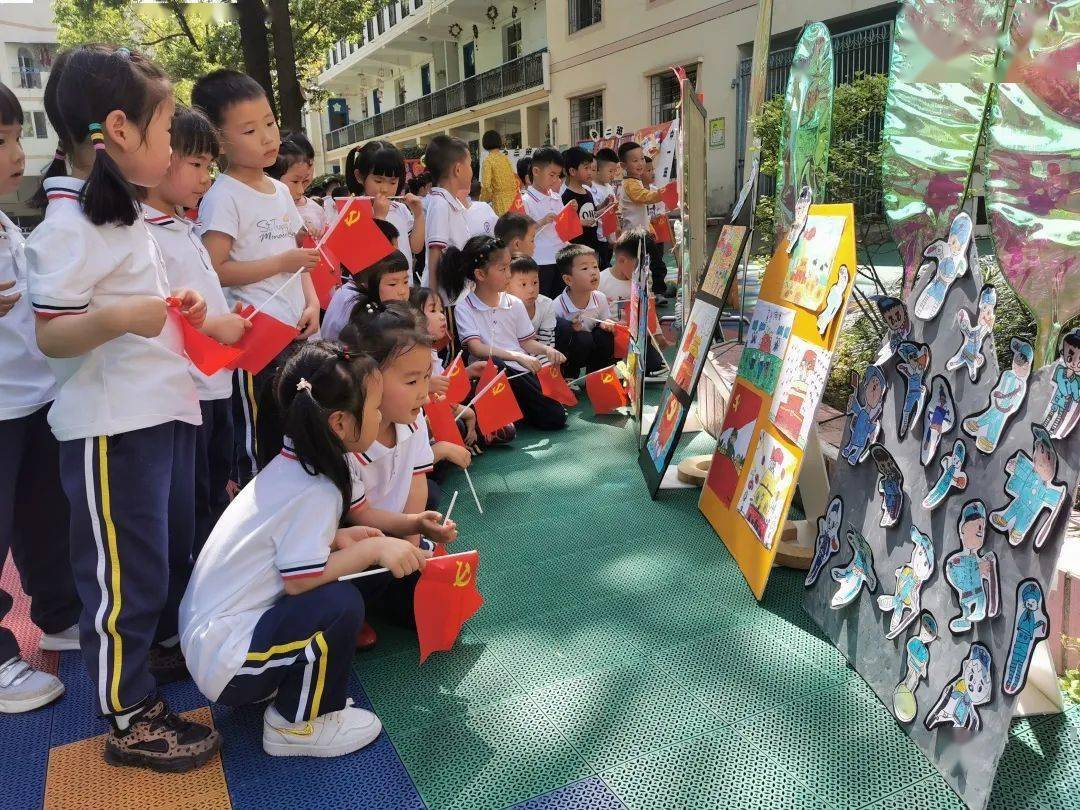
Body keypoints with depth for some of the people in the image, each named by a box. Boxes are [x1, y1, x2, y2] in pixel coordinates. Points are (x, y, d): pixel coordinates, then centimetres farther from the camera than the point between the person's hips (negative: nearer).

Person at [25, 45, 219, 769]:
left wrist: (174, 310, 13)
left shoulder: (124, 213, 13)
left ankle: (164, 646, 45)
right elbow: (51, 335, -20)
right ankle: (130, 719, 18)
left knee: (174, 551, 23)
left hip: (164, 411, 10)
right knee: (125, 573, 2)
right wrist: (116, 319, -36)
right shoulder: (68, 225, -16)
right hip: (111, 428, -9)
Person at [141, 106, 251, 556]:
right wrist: (212, 325, -20)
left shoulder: (186, 229, 14)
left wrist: (230, 324, 8)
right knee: (191, 507, 4)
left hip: (216, 382, 9)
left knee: (216, 495, 21)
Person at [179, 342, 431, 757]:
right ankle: (296, 726, -2)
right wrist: (373, 549, -17)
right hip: (226, 661, -9)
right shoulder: (313, 492, -24)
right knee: (341, 603, -24)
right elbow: (301, 581, -26)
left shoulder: (292, 462, 3)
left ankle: (276, 684, 14)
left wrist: (337, 537, -4)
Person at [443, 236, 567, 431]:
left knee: (556, 418, -15)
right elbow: (476, 348, -14)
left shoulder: (514, 304, 13)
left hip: (522, 373, 4)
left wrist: (547, 349, -6)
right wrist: (517, 356, -25)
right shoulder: (464, 308, -2)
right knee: (492, 364, -41)